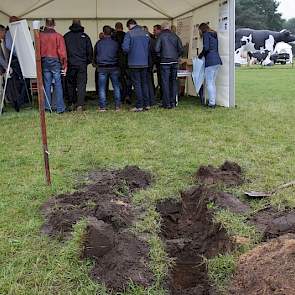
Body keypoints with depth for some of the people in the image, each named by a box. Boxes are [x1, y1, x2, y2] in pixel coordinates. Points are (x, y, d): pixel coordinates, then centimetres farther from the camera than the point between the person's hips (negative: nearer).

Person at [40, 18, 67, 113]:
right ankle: (60, 108, 0)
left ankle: (47, 106, 11)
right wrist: (64, 65, -3)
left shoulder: (40, 36, 0)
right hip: (55, 62, -3)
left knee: (47, 84, 9)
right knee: (58, 85, 1)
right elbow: (62, 52, -9)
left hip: (44, 62, 3)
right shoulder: (58, 36, -8)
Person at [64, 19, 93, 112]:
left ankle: (71, 103, 18)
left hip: (70, 64, 1)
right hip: (82, 64, -1)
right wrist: (88, 61, 17)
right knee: (81, 84, -2)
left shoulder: (66, 36, 3)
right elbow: (90, 51, 5)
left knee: (70, 84, 13)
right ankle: (80, 104, -13)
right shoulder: (85, 36, 3)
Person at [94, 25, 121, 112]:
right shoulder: (115, 43, 1)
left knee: (102, 88, 4)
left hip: (102, 68, -1)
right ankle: (117, 106, 6)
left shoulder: (99, 43, 0)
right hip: (114, 68, 1)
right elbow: (119, 55, 10)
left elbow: (95, 55, 9)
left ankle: (102, 106, 1)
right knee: (116, 87, 8)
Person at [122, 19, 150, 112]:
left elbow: (125, 48, -15)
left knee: (137, 84, 0)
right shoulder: (146, 33, 7)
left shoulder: (129, 34, -8)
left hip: (134, 63, -4)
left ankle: (139, 106, 1)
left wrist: (130, 52, 4)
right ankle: (146, 104, 13)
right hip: (145, 63, 5)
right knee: (144, 83, 12)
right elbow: (149, 47, 9)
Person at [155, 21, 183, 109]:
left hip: (165, 61, -4)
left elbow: (157, 49, -9)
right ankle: (173, 102, 13)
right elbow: (181, 49, 3)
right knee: (173, 81, 11)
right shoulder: (175, 36, 8)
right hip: (175, 61, 4)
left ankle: (167, 103, 0)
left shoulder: (161, 36, -3)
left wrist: (161, 55, 9)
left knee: (165, 82, 0)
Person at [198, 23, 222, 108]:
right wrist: (203, 55, 20)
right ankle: (213, 101, 16)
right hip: (217, 60, 8)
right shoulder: (214, 34, 22)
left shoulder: (206, 34, -2)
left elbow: (206, 48, -13)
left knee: (209, 83, -5)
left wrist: (200, 56, 2)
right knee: (213, 82, 14)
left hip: (210, 61, -8)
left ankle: (212, 103, -6)